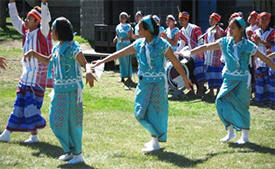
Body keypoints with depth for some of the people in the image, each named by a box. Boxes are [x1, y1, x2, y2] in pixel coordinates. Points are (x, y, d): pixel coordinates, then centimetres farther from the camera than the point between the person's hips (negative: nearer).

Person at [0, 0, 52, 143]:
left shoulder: (42, 33, -10)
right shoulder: (26, 32, 9)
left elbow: (45, 19, -27)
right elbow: (14, 19, 16)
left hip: (39, 75, -7)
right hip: (27, 74, 7)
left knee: (32, 104, -8)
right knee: (19, 103, 10)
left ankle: (34, 135, -1)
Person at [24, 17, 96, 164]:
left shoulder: (73, 47, -13)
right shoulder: (57, 47, 11)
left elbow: (85, 64, -19)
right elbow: (48, 61, 27)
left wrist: (88, 72, -40)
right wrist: (33, 53, 16)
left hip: (72, 89, -8)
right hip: (59, 90, 8)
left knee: (72, 122, 0)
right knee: (57, 122, 11)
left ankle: (78, 154, 14)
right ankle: (69, 151, 24)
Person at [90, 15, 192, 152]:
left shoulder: (162, 44, -11)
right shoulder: (139, 44, 4)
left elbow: (175, 63, -4)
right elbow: (120, 53, 9)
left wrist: (185, 79, 2)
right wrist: (102, 61, 9)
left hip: (158, 83, -5)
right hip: (143, 83, 6)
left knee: (154, 111, -1)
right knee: (140, 113, 5)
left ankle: (156, 142, 13)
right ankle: (155, 136, 24)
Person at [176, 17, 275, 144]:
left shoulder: (248, 45, -9)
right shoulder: (225, 42, 0)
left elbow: (265, 59, -5)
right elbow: (206, 47, -1)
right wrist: (188, 53, -7)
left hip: (243, 80, -3)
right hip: (229, 78, 4)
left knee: (241, 106, -3)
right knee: (221, 102, -9)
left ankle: (245, 135, 13)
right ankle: (230, 132, 5)